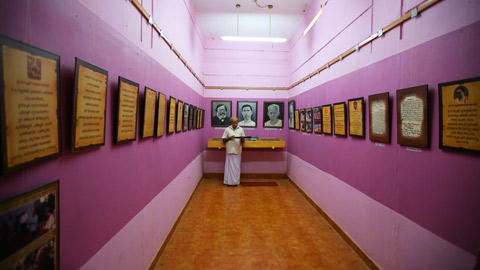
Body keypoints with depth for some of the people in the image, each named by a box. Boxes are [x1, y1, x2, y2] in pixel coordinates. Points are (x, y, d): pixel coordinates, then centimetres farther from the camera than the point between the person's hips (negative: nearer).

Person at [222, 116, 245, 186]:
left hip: (238, 151, 1)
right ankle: (228, 181, 9)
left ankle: (236, 181, 16)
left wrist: (242, 140, -14)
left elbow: (243, 141, 9)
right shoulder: (227, 129, 2)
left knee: (237, 166, 6)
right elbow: (224, 140, 4)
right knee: (229, 166, 1)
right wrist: (229, 138, -14)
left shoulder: (241, 129, 6)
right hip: (230, 151, -1)